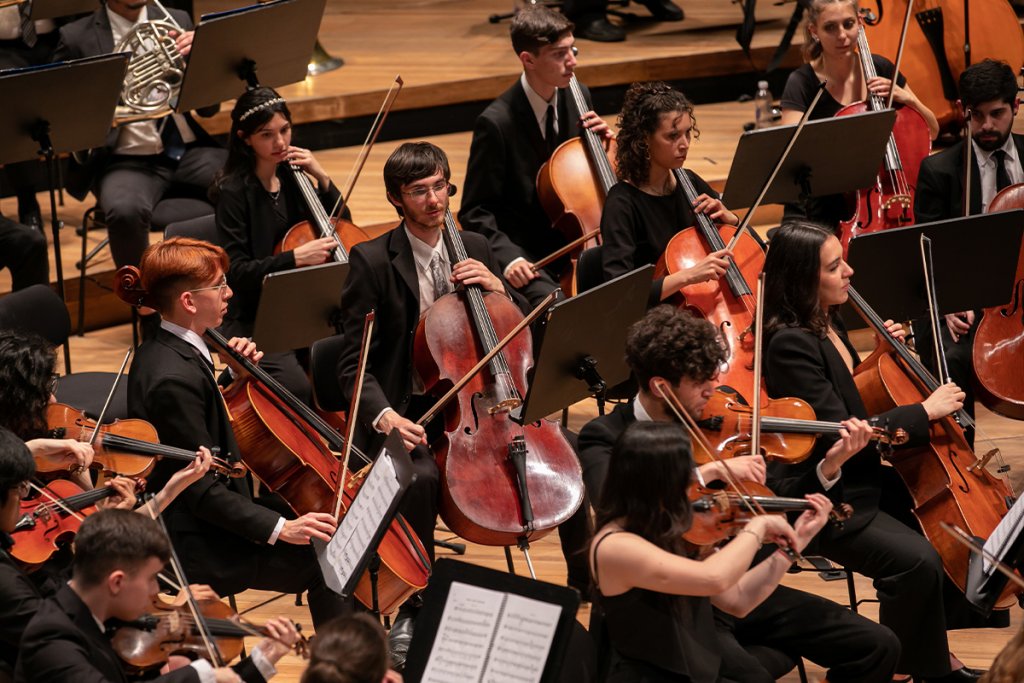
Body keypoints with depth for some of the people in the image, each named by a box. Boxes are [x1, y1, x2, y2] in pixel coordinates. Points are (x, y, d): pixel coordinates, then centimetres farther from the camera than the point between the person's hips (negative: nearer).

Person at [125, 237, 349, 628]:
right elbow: (201, 489, -26)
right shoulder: (175, 379, -26)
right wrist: (278, 528, -28)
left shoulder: (164, 353, 6)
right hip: (194, 547, -11)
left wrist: (239, 377, 3)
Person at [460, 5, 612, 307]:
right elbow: (475, 214, -11)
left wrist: (602, 139, -4)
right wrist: (509, 257, -27)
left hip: (573, 244, 6)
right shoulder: (496, 123, -16)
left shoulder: (578, 98, 3)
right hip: (524, 254, -6)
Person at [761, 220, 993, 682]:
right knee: (915, 559, -27)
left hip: (858, 480, 10)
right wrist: (925, 411, -20)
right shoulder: (790, 343, -23)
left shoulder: (826, 323, 6)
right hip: (822, 497, -10)